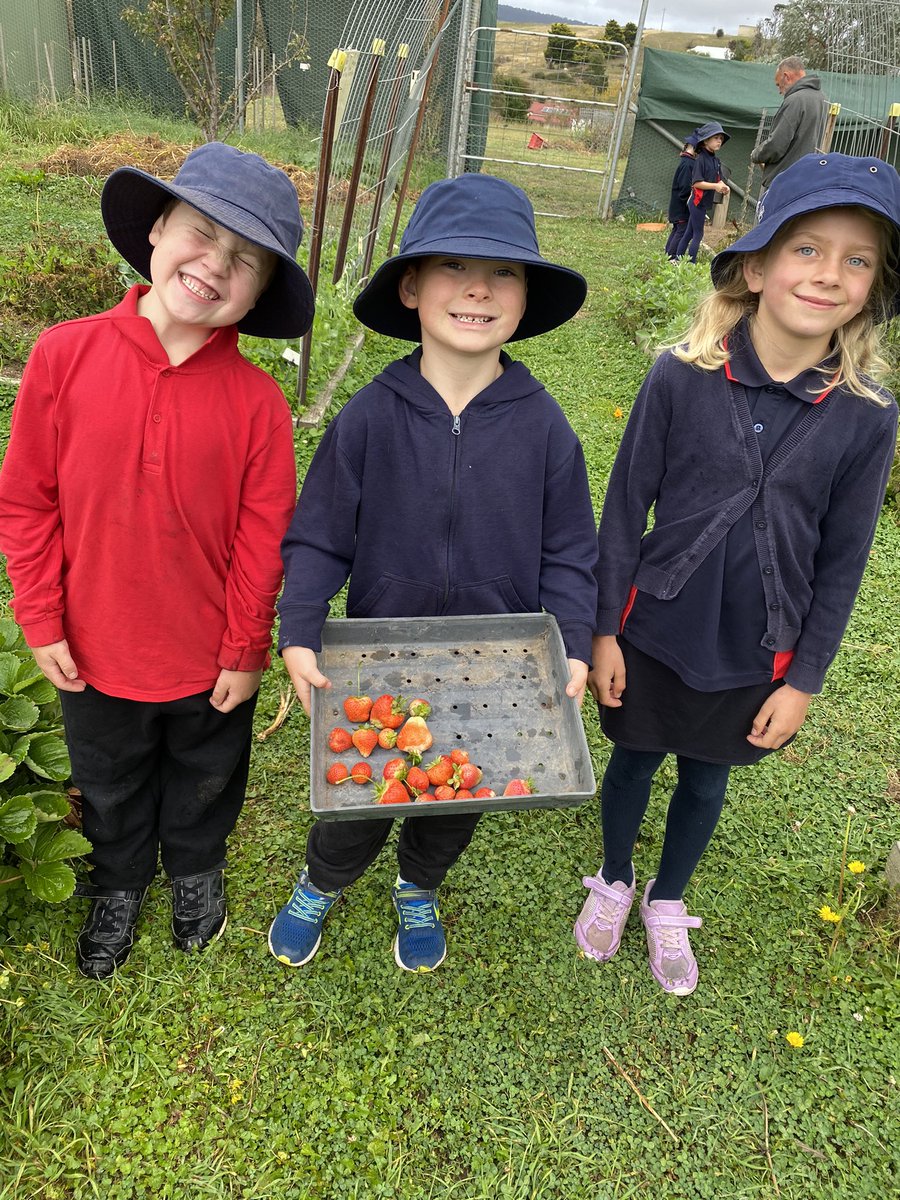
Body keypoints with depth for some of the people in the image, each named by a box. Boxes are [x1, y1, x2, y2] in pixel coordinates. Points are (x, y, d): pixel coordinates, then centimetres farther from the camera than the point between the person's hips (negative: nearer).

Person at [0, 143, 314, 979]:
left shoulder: (256, 400, -17)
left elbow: (262, 539, -11)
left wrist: (245, 652, -5)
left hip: (210, 659, -1)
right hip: (95, 651, 1)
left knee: (203, 785, 26)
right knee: (110, 791, 26)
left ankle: (195, 871, 57)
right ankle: (118, 886, 57)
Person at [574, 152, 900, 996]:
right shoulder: (681, 378, -16)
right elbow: (625, 507, -8)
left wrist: (805, 679, 0)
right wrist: (604, 630, -5)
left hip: (754, 652, 1)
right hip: (655, 631, -1)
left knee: (705, 780, 21)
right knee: (633, 762, 19)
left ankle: (667, 904, 49)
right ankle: (614, 882, 49)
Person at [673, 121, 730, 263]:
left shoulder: (716, 161, 11)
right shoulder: (700, 159, -13)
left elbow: (718, 180, 14)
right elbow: (696, 183, -19)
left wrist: (724, 187, -8)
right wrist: (715, 186, -23)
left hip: (703, 203, 8)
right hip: (698, 201, -8)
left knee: (689, 234, 11)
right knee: (698, 235, -5)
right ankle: (691, 262, 0)